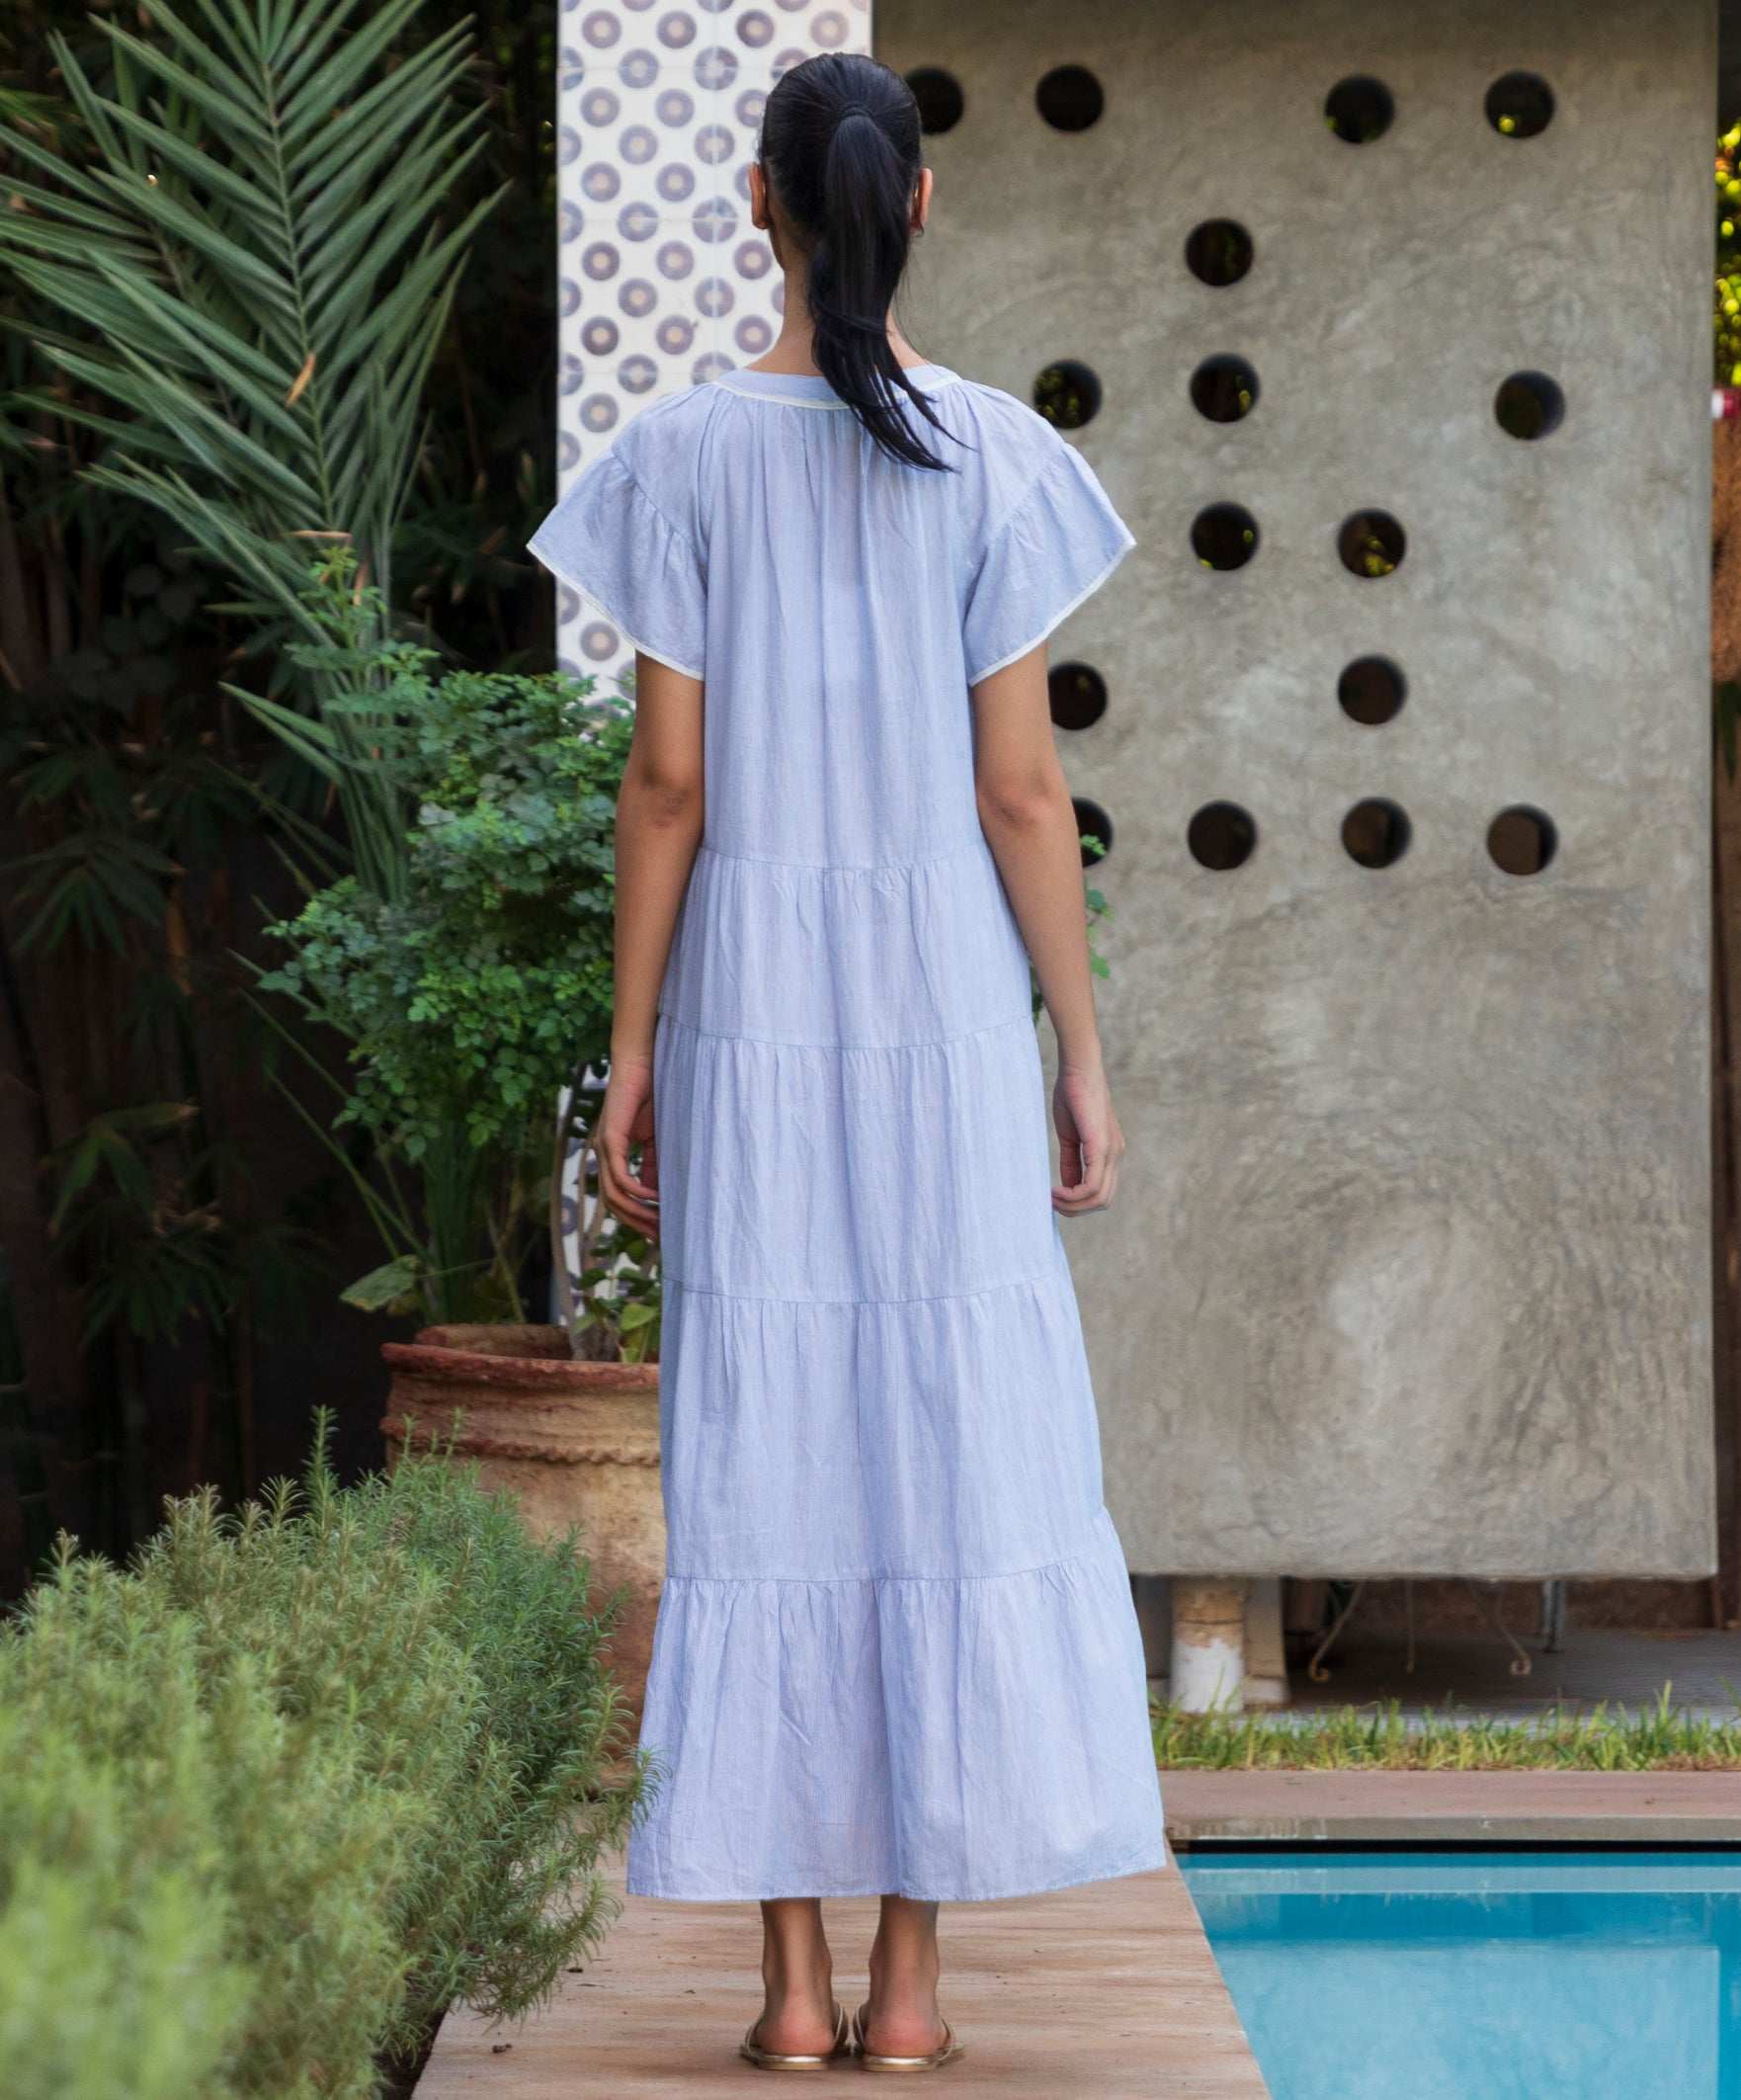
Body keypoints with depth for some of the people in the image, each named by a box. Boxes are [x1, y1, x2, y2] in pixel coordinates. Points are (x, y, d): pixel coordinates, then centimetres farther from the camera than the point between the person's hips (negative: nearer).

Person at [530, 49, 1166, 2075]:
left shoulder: (687, 454, -2)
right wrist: (1082, 1056, 4)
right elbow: (1022, 789, -4)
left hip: (747, 1010, 0)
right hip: (946, 1000, 0)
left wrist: (629, 1054, 3)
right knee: (957, 1456, 4)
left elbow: (667, 779, -4)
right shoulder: (995, 460, -2)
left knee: (762, 1467, 4)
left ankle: (793, 1976, 4)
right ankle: (910, 1980, 4)